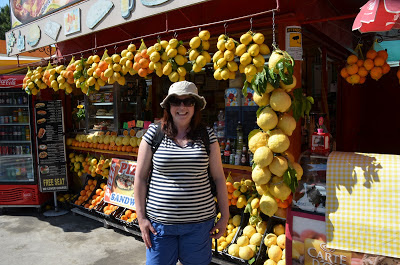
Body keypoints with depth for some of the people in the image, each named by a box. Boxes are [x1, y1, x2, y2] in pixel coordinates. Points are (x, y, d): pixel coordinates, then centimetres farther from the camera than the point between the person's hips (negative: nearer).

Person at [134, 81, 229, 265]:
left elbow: (218, 177, 3)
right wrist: (141, 217, -1)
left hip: (199, 223, 1)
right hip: (160, 222, 0)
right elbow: (140, 176, 1)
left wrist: (225, 216, 4)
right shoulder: (153, 134, -3)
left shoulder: (207, 135, -1)